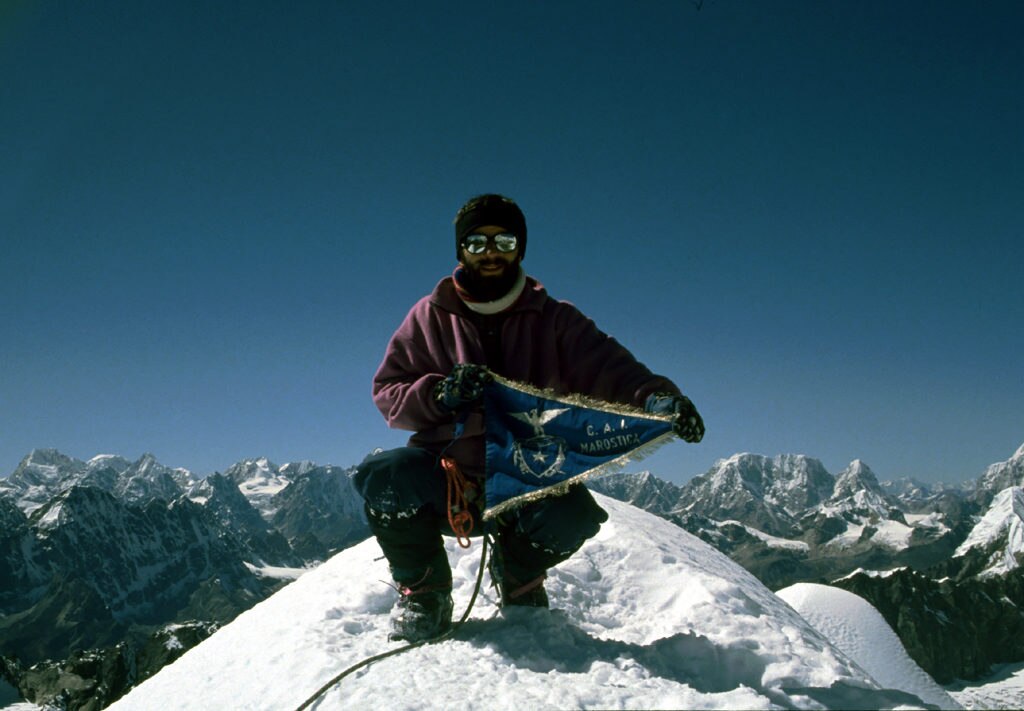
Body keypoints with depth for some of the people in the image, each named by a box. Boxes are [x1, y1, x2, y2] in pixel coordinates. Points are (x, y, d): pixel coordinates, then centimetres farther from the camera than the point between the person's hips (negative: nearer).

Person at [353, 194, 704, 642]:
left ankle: (519, 574, 8)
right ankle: (423, 590, 0)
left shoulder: (553, 320, 8)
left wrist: (656, 395, -30)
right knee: (381, 475, -30)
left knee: (574, 515, -31)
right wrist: (439, 394, -15)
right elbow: (387, 392, 7)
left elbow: (607, 368, -8)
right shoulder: (430, 317, 9)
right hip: (446, 477, 0)